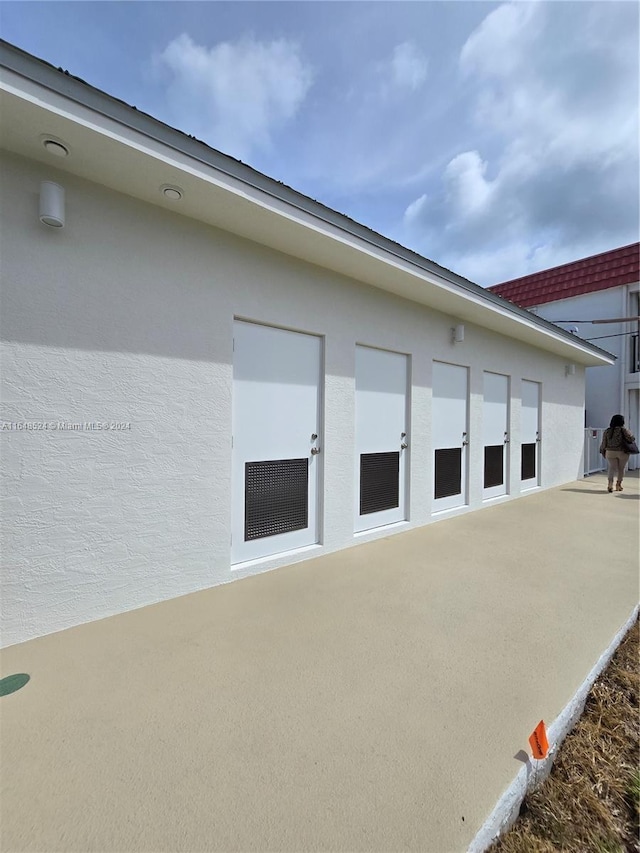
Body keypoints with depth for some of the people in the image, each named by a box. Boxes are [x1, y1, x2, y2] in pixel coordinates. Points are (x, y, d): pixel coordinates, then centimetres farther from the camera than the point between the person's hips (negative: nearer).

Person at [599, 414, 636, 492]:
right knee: (621, 469, 13)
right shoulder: (624, 430, -8)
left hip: (610, 452, 1)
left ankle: (610, 482, -13)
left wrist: (603, 452, 13)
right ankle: (618, 485, 21)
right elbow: (631, 438, -18)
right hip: (623, 453, -1)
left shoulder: (607, 431, 0)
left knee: (612, 467, 7)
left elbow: (604, 443, 2)